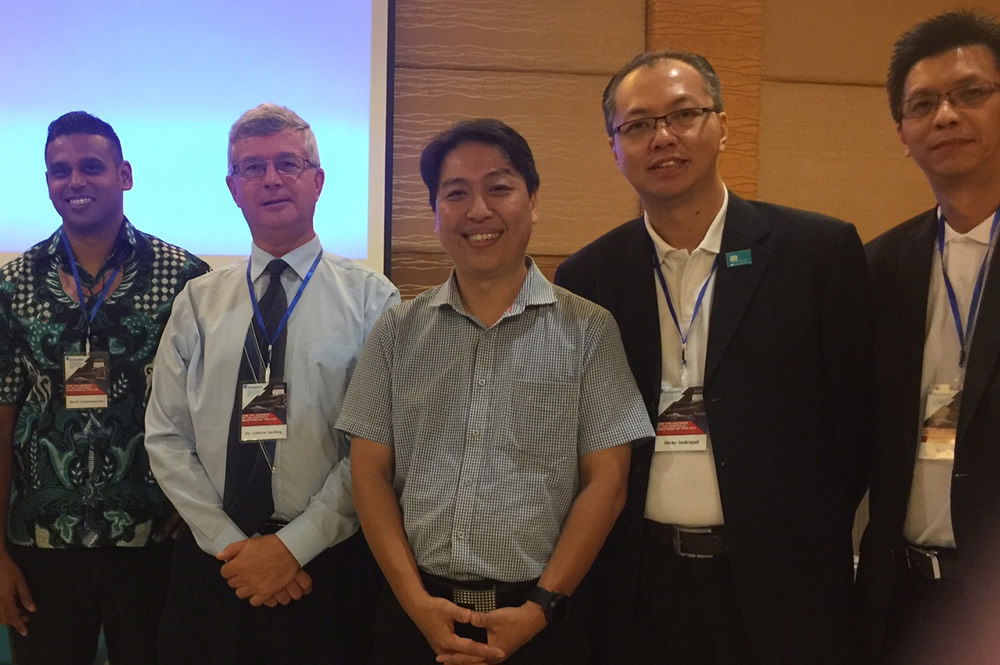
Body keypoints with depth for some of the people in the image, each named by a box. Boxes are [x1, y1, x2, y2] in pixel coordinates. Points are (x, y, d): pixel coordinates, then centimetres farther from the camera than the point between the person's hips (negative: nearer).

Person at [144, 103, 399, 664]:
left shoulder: (370, 298, -4)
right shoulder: (198, 302, 6)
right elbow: (166, 436, 3)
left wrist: (294, 545, -12)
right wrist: (229, 544, -7)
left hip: (328, 562, -2)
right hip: (211, 561, 3)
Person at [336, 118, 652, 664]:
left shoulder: (589, 331, -3)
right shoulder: (396, 332, 3)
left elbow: (606, 483, -5)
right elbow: (371, 473, 2)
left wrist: (540, 608, -11)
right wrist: (415, 599, -8)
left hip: (539, 618, -1)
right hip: (415, 613, 2)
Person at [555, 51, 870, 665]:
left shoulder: (820, 251, -4)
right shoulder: (586, 277, 2)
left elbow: (858, 419, -1)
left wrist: (812, 543, 1)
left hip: (779, 587, -1)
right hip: (636, 589, 2)